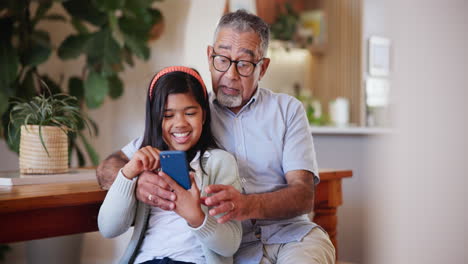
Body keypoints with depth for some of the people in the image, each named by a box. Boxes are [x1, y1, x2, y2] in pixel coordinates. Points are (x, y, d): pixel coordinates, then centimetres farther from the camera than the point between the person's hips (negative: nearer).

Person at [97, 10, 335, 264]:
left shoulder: (288, 109, 11)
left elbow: (304, 196, -2)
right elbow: (108, 168, 5)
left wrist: (250, 205, -25)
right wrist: (136, 182, -21)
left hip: (291, 235, 0)